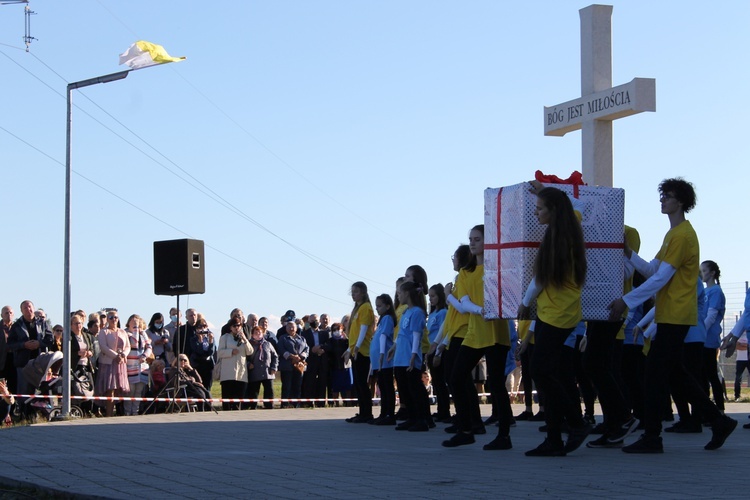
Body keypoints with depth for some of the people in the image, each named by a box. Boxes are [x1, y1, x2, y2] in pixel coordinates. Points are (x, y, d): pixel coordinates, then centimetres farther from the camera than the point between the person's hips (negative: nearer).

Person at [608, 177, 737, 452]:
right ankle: (718, 421, 19)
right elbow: (652, 271, 16)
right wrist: (629, 254, 3)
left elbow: (661, 277, -19)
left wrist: (626, 301, -19)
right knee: (673, 372, 14)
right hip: (671, 315, 10)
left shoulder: (682, 235, -14)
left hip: (675, 316, -10)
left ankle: (652, 437, -4)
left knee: (656, 372, -8)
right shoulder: (673, 234, 18)